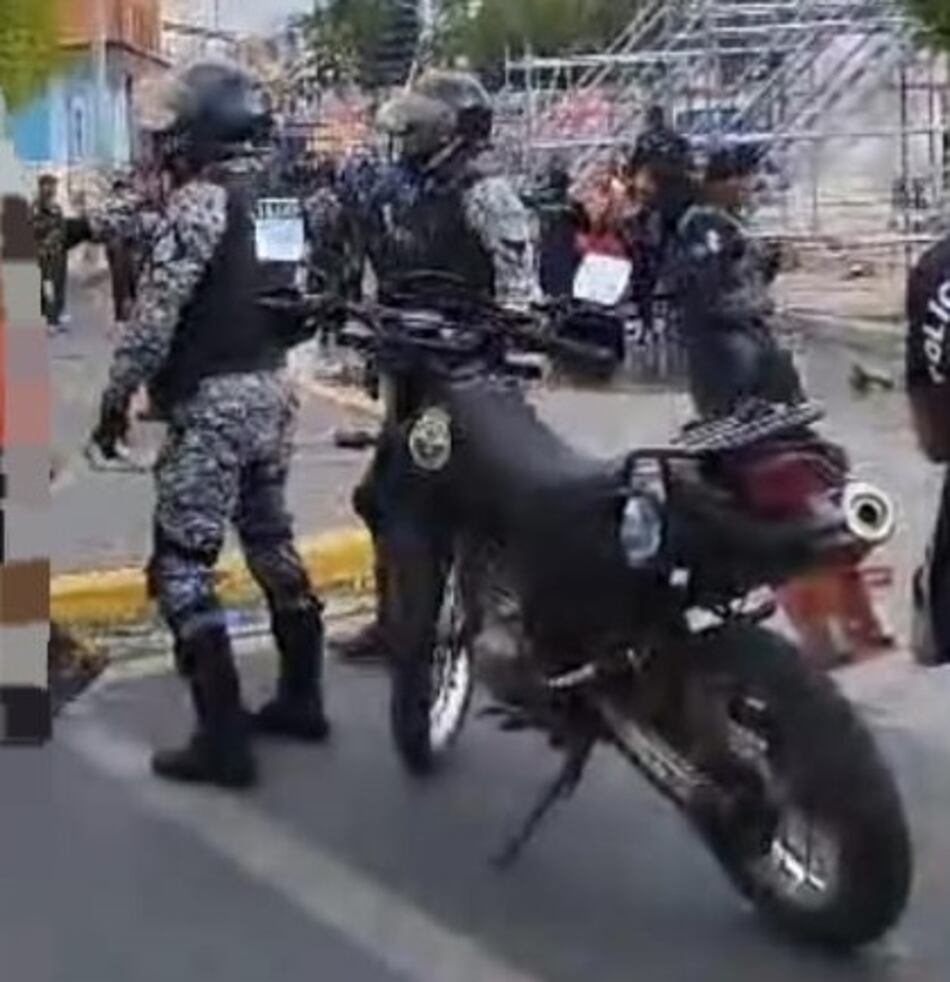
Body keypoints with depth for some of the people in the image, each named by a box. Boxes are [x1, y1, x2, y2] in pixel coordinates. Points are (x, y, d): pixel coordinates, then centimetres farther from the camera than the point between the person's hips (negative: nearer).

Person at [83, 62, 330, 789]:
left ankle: (223, 740, -6)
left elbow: (157, 310, -18)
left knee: (182, 564, -4)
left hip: (214, 399, -9)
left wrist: (117, 396, -10)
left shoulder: (201, 198, -15)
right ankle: (302, 697, 30)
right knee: (272, 542, 20)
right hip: (274, 388, 9)